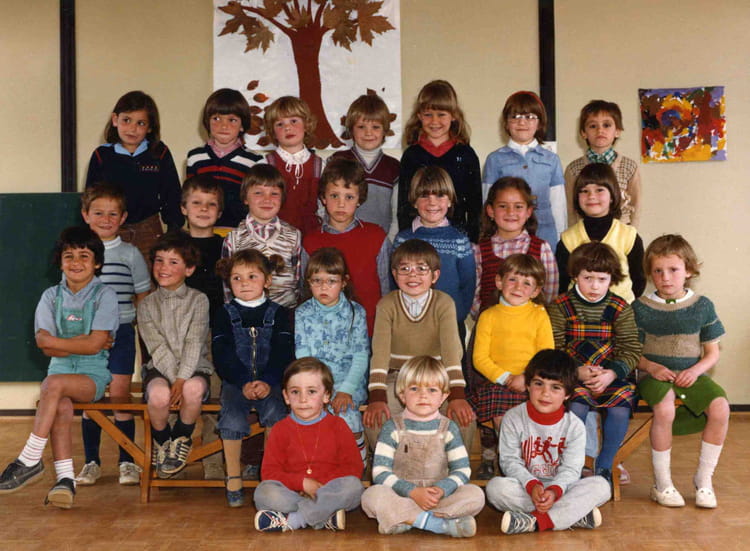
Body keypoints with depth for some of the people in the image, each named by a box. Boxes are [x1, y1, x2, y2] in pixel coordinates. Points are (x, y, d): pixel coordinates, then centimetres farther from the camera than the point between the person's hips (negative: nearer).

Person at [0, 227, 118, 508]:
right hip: (61, 368, 3)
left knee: (54, 384, -32)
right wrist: (81, 343, -10)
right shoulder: (52, 296, 10)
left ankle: (29, 461, -23)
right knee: (61, 407, -29)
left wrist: (55, 341, -5)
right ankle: (65, 480, -29)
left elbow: (95, 344, -12)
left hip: (94, 374, -3)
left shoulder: (105, 295, -1)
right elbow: (46, 346, -1)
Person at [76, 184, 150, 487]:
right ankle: (91, 462, 18)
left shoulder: (130, 253, 2)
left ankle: (127, 461, 12)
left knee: (120, 396, 0)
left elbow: (143, 297, 6)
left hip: (121, 333, -1)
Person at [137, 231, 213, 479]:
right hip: (160, 369, 1)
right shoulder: (147, 305, 7)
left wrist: (182, 380, -20)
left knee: (194, 389, -36)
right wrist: (174, 380, -18)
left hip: (194, 368, -1)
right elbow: (158, 348, -4)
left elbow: (194, 344, -8)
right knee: (159, 394, -34)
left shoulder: (198, 300, 4)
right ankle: (161, 441, 0)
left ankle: (181, 439, -4)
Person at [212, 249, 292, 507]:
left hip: (269, 382, 0)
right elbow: (222, 356, -1)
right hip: (235, 381, 0)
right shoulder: (225, 314, 10)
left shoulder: (278, 314, 10)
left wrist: (268, 382, -19)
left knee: (275, 411, -29)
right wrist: (243, 383, -17)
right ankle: (233, 478, -16)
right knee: (232, 415, -28)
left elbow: (283, 353, -1)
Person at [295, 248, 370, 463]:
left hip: (348, 381, -1)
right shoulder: (302, 314, 7)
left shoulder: (355, 312, 5)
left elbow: (361, 356, 0)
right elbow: (302, 357, 1)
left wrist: (347, 389, -13)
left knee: (346, 412, -29)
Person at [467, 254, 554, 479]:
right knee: (500, 419, -23)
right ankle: (488, 457, 4)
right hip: (494, 381, 0)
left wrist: (527, 378, -14)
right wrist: (506, 378, -11)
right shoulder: (488, 316, 6)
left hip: (530, 383, 0)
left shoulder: (539, 315, 7)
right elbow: (480, 357, 0)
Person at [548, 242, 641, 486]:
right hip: (573, 375, -1)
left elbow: (631, 351, 0)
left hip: (613, 376, 2)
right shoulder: (561, 306, 1)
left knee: (620, 408, -25)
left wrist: (612, 373, -18)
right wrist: (577, 371, -18)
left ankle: (604, 466, -6)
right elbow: (553, 350, -5)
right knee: (576, 406, -30)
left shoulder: (620, 308, 5)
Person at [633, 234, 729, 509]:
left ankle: (704, 478, -4)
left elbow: (712, 353, 8)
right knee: (665, 408, -34)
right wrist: (651, 367, -16)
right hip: (655, 375, -2)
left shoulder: (702, 306, 5)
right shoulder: (641, 308, 0)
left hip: (691, 375, 2)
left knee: (720, 407, -26)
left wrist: (696, 370, -12)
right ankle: (662, 483, -15)